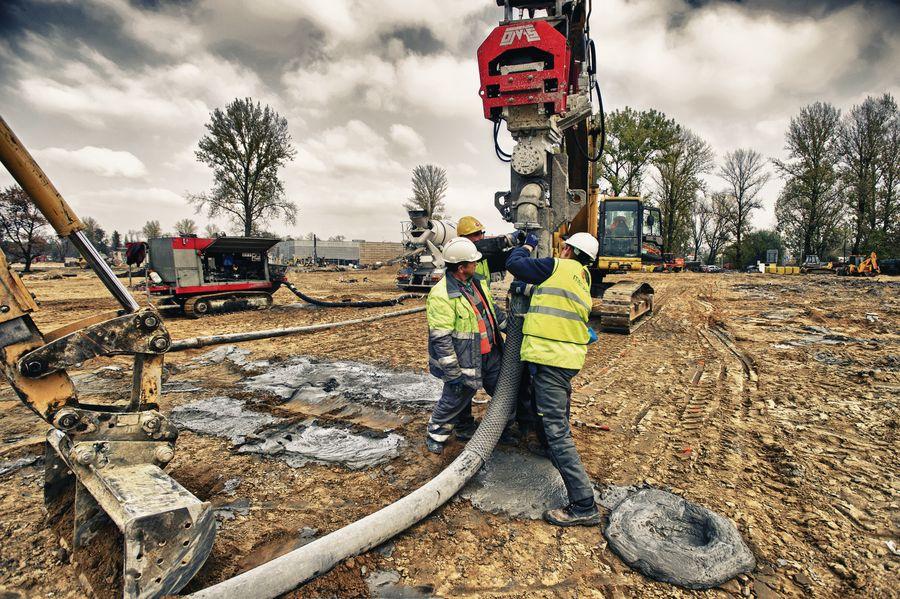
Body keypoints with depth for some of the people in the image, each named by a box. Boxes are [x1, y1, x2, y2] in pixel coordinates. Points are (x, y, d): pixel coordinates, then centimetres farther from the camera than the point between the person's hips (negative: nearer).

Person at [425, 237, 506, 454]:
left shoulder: (477, 281, 4)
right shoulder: (441, 295, -25)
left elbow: (492, 310, 20)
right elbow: (441, 339, -25)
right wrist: (452, 372, -22)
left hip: (490, 355, 8)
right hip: (464, 361, -8)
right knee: (455, 399, 7)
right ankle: (435, 435, 32)